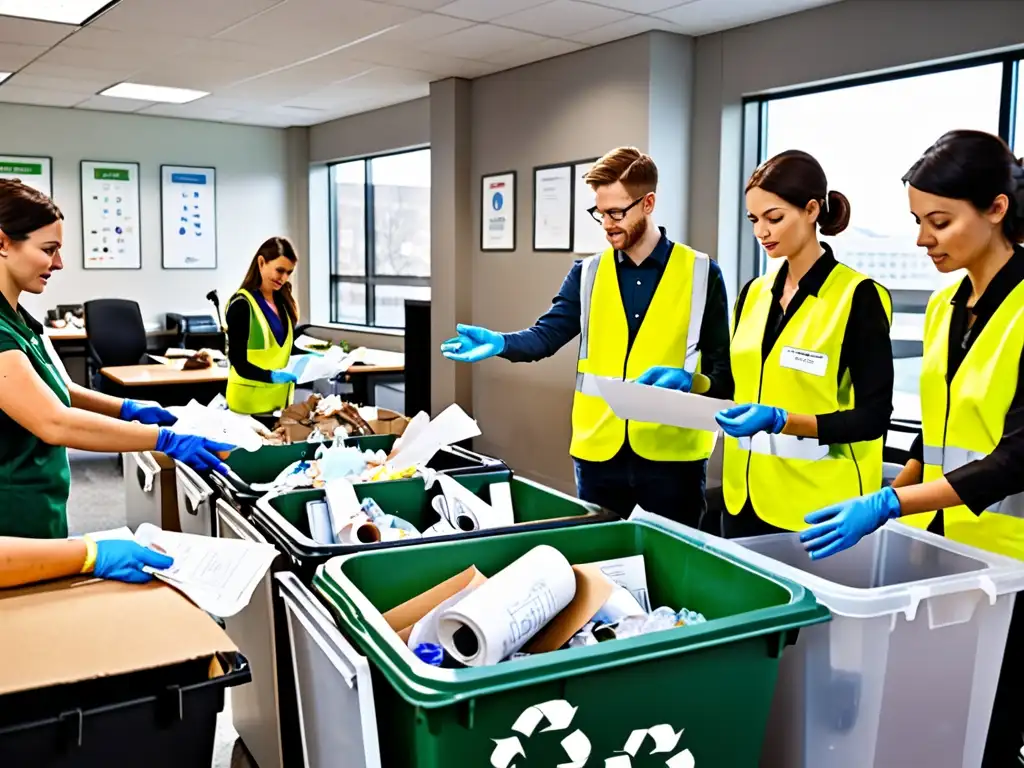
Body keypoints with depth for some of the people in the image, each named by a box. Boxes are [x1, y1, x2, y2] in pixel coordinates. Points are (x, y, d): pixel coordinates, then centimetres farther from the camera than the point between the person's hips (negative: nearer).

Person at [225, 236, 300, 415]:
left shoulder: (283, 302, 8)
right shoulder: (241, 304, -14)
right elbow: (239, 363, -16)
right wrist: (273, 377, -30)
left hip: (281, 396, 7)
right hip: (251, 399, -7)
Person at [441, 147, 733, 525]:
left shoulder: (700, 272, -1)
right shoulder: (588, 272, 7)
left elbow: (724, 366, 0)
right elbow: (548, 333, -3)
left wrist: (687, 382, -20)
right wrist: (500, 342, -22)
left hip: (672, 451, -2)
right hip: (599, 449, 3)